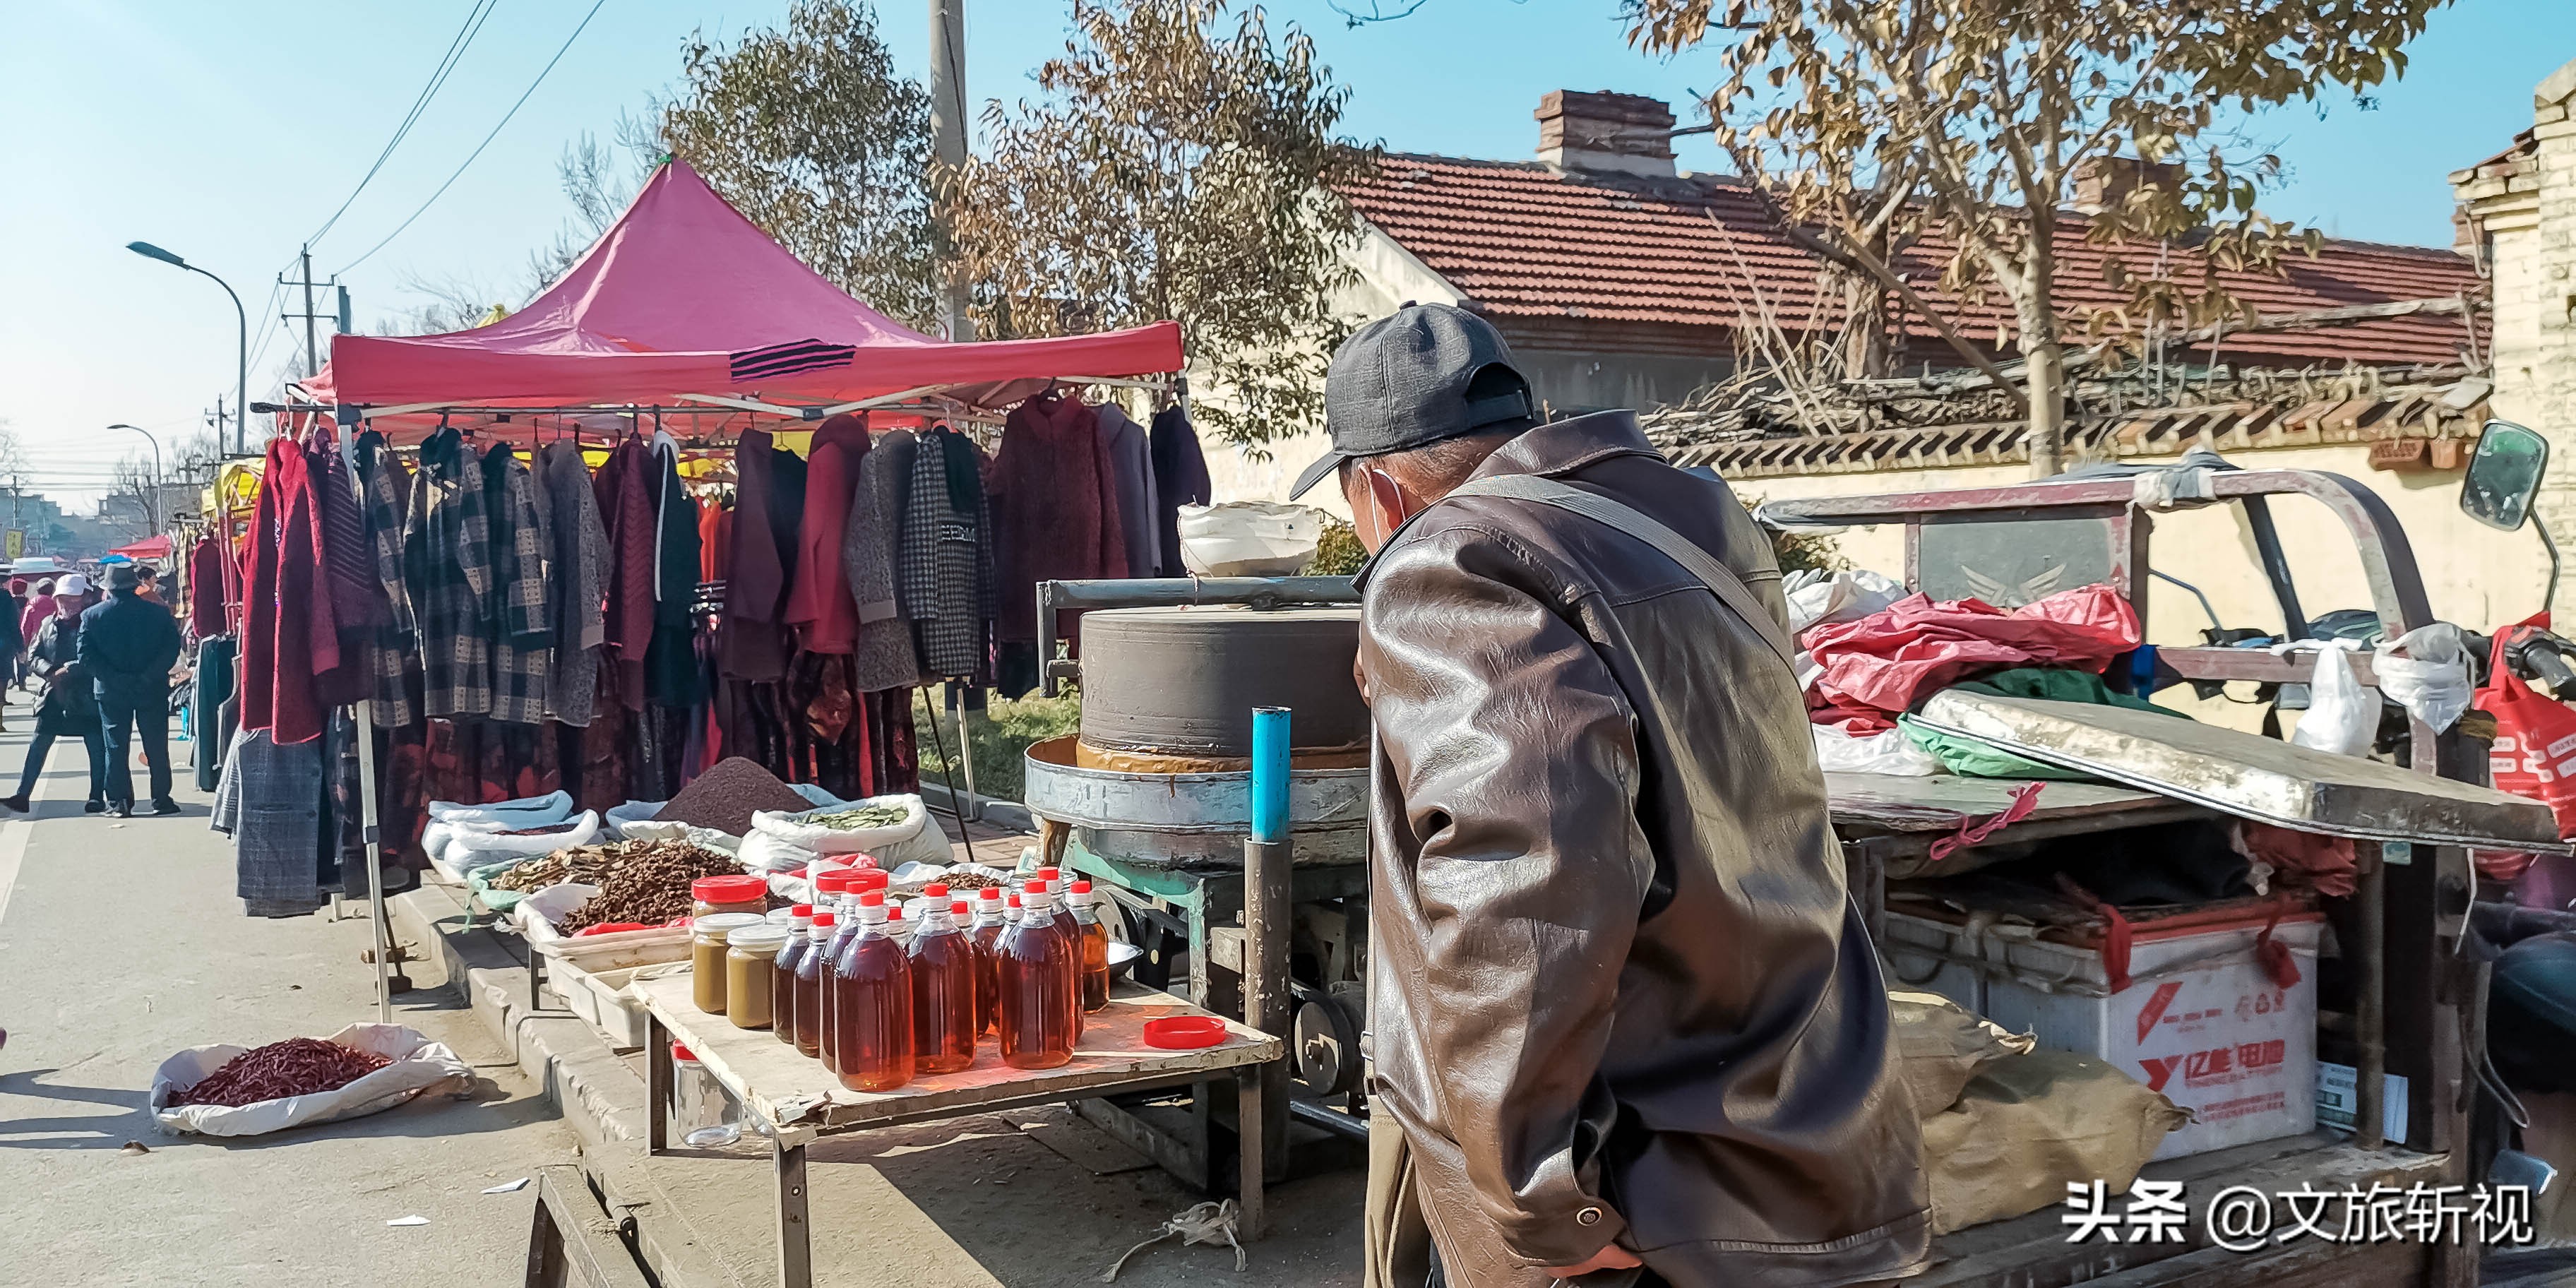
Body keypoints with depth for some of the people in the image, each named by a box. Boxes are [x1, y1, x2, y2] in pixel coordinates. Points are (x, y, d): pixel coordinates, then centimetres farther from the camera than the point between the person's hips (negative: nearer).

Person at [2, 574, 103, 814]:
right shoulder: (49, 624, 11)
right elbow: (33, 657, 12)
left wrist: (69, 670, -18)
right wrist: (51, 672, -7)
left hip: (86, 697, -5)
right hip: (54, 695, 5)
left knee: (97, 747, 1)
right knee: (38, 745, 4)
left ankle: (97, 796, 11)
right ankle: (22, 796, 7)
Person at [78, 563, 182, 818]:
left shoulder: (91, 616, -4)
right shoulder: (159, 613, -6)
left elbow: (86, 656, -10)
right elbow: (172, 650, -11)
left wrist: (116, 680, -11)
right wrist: (147, 678, -11)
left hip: (111, 692, 0)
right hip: (153, 691, 0)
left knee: (116, 748, 7)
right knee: (157, 747, 8)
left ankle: (119, 803, 7)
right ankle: (161, 799, 10)